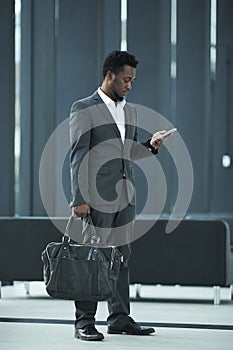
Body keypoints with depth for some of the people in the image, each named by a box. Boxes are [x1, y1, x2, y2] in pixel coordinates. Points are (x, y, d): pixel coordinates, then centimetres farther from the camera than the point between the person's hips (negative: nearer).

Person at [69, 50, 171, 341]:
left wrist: (150, 146, 4)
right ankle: (84, 322, 0)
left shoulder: (130, 111, 17)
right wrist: (79, 199, -14)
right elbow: (78, 156, -9)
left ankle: (119, 318, 15)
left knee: (121, 257, 9)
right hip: (96, 197, -7)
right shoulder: (83, 109, -4)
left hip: (124, 196, 7)